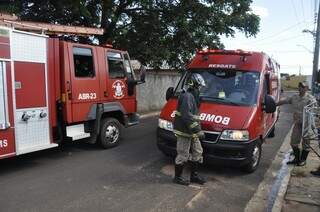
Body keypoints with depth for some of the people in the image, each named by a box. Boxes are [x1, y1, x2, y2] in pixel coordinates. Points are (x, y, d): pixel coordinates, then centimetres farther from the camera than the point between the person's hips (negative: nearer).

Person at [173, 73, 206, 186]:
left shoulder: (192, 96, 14)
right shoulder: (187, 96, -20)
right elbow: (187, 116, -29)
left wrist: (197, 130, 21)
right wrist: (198, 130, -28)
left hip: (191, 132, 10)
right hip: (184, 132, -10)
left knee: (197, 153, 15)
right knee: (183, 155, 2)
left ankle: (194, 175, 29)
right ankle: (177, 177, 18)